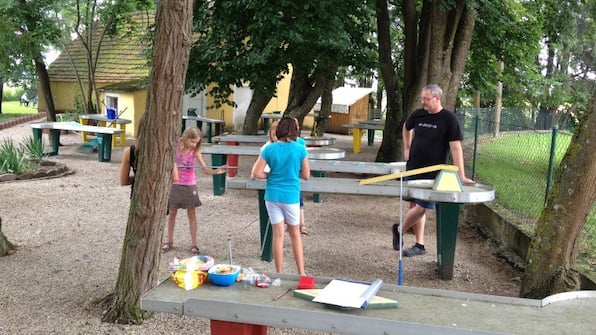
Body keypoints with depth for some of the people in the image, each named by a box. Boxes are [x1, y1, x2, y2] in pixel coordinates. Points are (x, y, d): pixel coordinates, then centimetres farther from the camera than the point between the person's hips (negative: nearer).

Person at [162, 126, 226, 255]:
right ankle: (169, 241, 26)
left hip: (190, 185, 0)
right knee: (172, 213, 11)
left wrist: (216, 171, -32)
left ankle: (193, 244, 10)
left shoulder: (195, 151, -9)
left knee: (191, 214, 3)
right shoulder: (175, 147, -10)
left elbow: (205, 169, -13)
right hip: (175, 184, 0)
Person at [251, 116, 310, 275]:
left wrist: (270, 175, 9)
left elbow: (256, 173, -7)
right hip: (291, 196, -1)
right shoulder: (300, 149, -7)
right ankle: (301, 273, 16)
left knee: (278, 234, 9)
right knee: (295, 234, 14)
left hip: (272, 195, 1)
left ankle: (279, 274, 17)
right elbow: (306, 175, -1)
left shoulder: (270, 149, -5)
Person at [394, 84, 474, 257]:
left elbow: (456, 147, -16)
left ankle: (399, 230, 18)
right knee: (414, 205, 8)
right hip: (413, 169, 5)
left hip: (433, 173, -5)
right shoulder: (418, 114, 3)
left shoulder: (449, 119, -12)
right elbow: (406, 128, 26)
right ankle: (419, 245, 19)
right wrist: (407, 148, 15)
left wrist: (461, 176, -21)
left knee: (421, 208, -7)